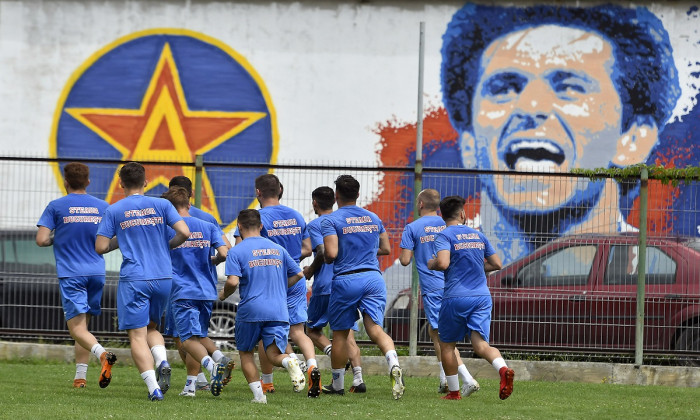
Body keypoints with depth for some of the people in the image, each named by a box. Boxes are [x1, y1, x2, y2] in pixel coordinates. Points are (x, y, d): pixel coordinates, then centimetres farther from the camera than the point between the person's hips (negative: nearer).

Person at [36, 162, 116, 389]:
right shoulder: (102, 207, 7)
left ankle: (102, 354, -36)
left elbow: (41, 240, -8)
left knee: (77, 328, -8)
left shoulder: (56, 207, -2)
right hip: (96, 272, 4)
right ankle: (80, 376, 13)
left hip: (71, 274, -4)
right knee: (83, 324, 16)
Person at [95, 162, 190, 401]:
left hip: (133, 280, -3)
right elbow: (184, 233, -5)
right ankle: (162, 362, -7)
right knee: (152, 327, 22)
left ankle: (153, 388, -16)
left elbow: (100, 247, -2)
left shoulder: (114, 211, 1)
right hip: (163, 278, 3)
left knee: (137, 335, -1)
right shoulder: (161, 205, 5)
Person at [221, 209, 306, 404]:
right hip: (279, 311, 3)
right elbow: (298, 274, 16)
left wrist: (224, 294, 7)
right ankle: (289, 362, -35)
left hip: (250, 310, -3)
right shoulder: (277, 249, 14)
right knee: (274, 354, 0)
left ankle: (258, 394, 3)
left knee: (246, 353, 15)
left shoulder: (236, 251, -2)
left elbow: (233, 282, -14)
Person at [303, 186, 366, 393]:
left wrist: (310, 270, 1)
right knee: (348, 335, 4)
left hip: (324, 286, -5)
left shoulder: (315, 225, -4)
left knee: (313, 329, 12)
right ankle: (358, 378, -12)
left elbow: (323, 252, -17)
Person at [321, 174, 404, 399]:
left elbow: (331, 253, -15)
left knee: (340, 334, 12)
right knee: (375, 329, -7)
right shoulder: (373, 218, 13)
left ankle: (337, 384, 23)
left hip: (346, 280, -3)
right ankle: (394, 365, -35)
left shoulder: (331, 220, -4)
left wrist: (325, 257, 8)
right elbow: (386, 249, 20)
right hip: (373, 278, 3)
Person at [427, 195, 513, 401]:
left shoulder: (444, 236, -4)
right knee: (481, 344, -6)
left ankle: (454, 391, 17)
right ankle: (503, 369, -35)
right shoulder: (478, 235, 14)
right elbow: (497, 264, 18)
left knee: (447, 345, 15)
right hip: (482, 297, 4)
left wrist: (431, 264, 2)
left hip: (456, 298, -4)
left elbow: (442, 263, -20)